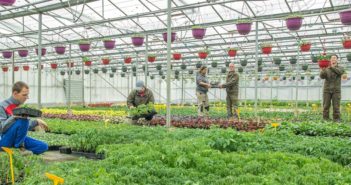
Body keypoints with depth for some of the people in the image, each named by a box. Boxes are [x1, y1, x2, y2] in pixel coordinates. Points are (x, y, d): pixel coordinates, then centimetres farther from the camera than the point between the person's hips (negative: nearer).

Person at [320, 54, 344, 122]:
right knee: (326, 105, -1)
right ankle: (325, 119, 3)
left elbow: (340, 72, -18)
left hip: (336, 90, -1)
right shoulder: (326, 69, 11)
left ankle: (336, 119, 3)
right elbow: (322, 76, -8)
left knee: (336, 106, -3)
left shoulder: (340, 68, 8)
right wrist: (323, 70, -29)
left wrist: (331, 67, -33)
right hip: (327, 90, 1)